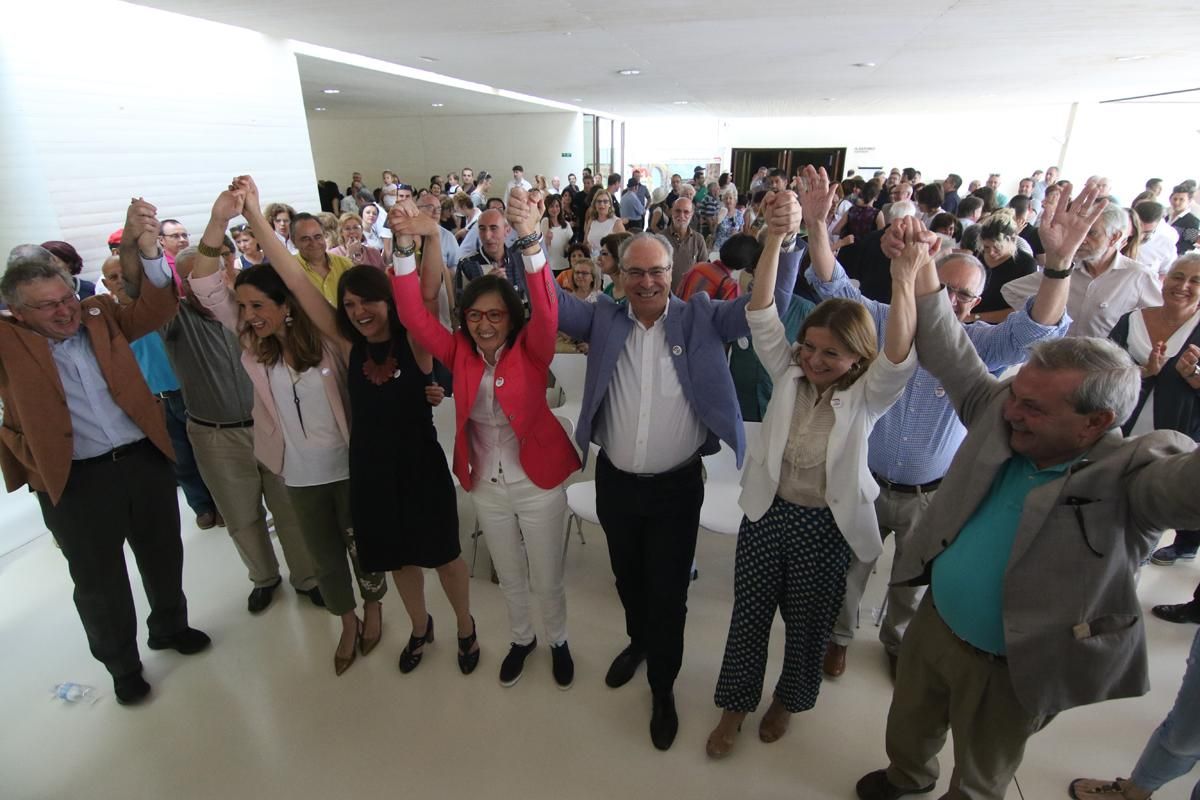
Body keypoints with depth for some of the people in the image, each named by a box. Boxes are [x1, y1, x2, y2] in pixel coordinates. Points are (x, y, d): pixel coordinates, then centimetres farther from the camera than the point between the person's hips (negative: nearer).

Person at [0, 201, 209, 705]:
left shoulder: (101, 314, 1)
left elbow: (154, 309, -14)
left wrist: (147, 250, -29)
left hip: (145, 459, 2)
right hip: (75, 481, -2)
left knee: (163, 555, 20)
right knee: (99, 580, 14)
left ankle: (170, 626, 45)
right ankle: (122, 665, 35)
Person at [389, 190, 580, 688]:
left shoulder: (530, 350, -15)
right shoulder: (459, 352, -7)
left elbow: (546, 311, -35)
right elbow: (414, 315, -18)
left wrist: (529, 239, -50)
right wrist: (405, 245, -32)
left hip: (538, 483, -3)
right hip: (486, 487, 3)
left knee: (546, 579, 15)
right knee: (509, 578, 24)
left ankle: (558, 641, 45)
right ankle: (521, 639, 51)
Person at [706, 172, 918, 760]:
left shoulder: (866, 396, -12)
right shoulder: (788, 374, -7)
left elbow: (900, 357, -32)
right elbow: (760, 312, -16)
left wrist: (903, 281, -46)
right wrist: (777, 234, -27)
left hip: (825, 527, -1)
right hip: (767, 513, 2)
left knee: (808, 624, 20)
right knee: (749, 616, 16)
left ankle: (786, 700, 50)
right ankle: (735, 705, 41)